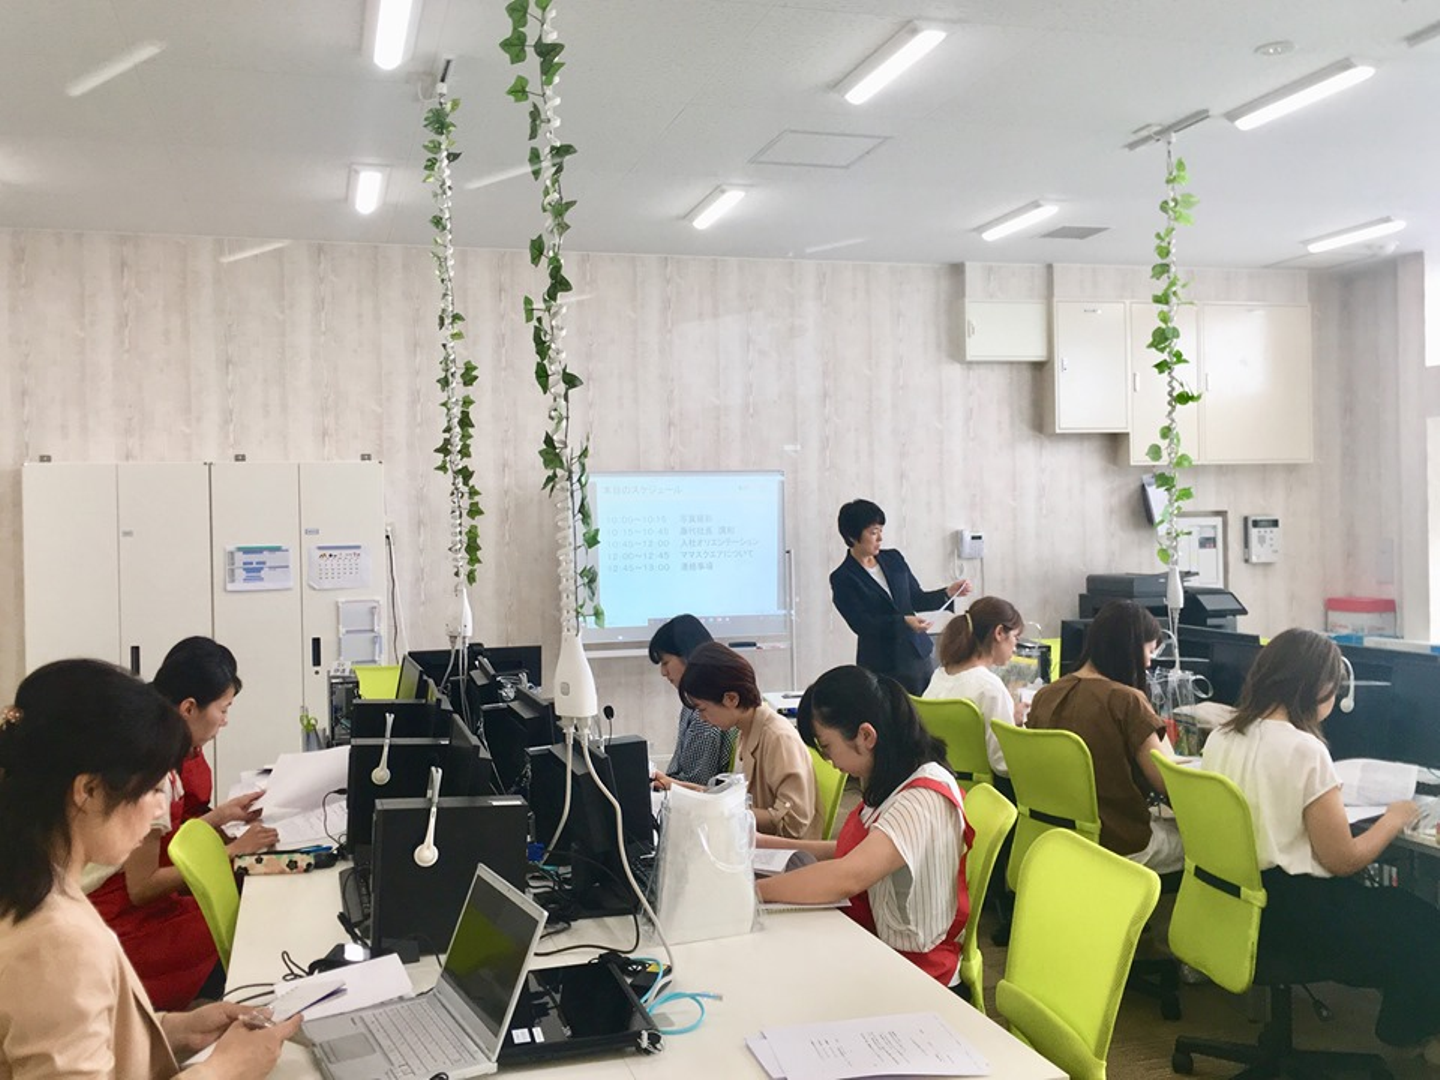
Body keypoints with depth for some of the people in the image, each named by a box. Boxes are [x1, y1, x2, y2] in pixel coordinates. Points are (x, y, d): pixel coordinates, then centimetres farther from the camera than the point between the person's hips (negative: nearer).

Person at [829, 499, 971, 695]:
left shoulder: (893, 559, 8)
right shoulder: (842, 579, -7)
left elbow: (916, 598, 16)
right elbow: (861, 624, -13)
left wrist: (947, 593, -1)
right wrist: (903, 622, -24)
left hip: (921, 654, 5)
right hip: (882, 666, -5)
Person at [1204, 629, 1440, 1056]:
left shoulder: (1220, 737, 0)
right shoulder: (1304, 751, -22)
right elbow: (1343, 860, -15)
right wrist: (1393, 819, 1)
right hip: (1288, 913, -8)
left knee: (1379, 901, 26)